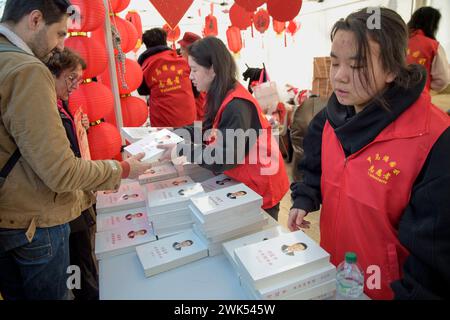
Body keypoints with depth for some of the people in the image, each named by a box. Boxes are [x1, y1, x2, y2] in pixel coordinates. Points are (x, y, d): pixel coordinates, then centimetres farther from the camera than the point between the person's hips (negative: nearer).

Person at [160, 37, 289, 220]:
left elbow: (224, 159, -30)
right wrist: (174, 133, 2)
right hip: (244, 184, 9)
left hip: (261, 189, -9)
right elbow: (209, 130, 9)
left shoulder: (237, 106, -28)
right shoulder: (222, 99, 1)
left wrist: (182, 151, -26)